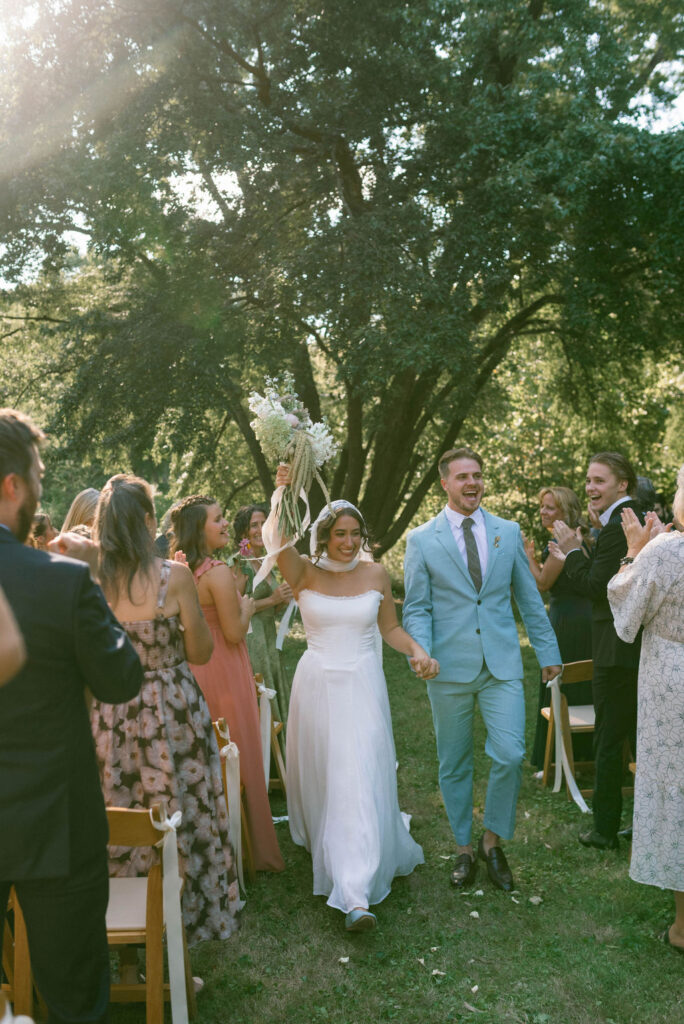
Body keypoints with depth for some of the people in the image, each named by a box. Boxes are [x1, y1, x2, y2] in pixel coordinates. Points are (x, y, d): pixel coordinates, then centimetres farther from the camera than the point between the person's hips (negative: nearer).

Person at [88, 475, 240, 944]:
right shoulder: (174, 576, -17)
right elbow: (200, 651, -8)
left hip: (114, 716, 4)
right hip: (173, 713, -3)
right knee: (184, 813, 15)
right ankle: (188, 917, 30)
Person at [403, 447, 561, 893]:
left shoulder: (508, 532, 7)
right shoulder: (422, 540, 1)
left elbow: (529, 598, 12)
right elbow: (416, 608, 1)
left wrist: (548, 651, 13)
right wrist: (421, 652, -16)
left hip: (502, 663, 1)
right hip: (450, 667, -1)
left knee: (510, 756, -9)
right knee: (454, 764, 9)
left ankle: (493, 840, 15)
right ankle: (464, 848, 27)